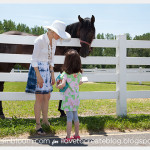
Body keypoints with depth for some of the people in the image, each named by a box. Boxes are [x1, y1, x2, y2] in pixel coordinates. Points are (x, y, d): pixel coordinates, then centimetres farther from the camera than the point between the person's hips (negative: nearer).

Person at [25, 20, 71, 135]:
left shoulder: (54, 41, 5)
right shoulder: (40, 40, -18)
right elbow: (34, 59, -17)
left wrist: (52, 74, 9)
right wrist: (38, 76, -20)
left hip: (47, 69, 8)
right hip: (38, 69, -7)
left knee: (47, 97, 14)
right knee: (39, 98, -4)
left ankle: (45, 120, 30)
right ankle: (38, 125, 6)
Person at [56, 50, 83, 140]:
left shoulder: (66, 73, -15)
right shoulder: (78, 73, 2)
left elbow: (63, 84, -26)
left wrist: (57, 86, -7)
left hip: (68, 98, -5)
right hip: (76, 97, 5)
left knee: (69, 117, -3)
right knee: (75, 116, 17)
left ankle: (68, 137, 2)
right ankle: (77, 134, 27)